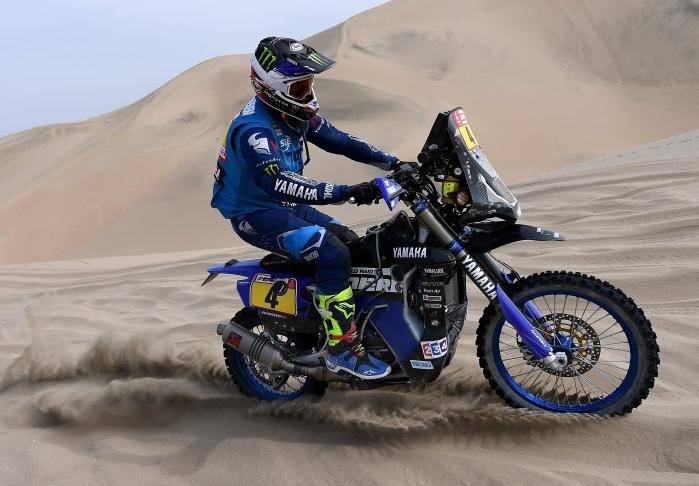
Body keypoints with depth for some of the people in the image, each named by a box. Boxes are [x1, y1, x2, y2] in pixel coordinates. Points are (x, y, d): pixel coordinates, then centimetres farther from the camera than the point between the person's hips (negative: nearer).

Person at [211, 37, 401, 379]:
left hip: (288, 207, 9)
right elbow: (278, 183, -40)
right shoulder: (253, 129, -27)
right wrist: (344, 192, -46)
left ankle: (369, 329, 17)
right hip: (256, 214, -9)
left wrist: (391, 162, 0)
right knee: (332, 253, -26)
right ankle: (341, 348, -18)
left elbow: (336, 140, 8)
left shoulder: (294, 114, 2)